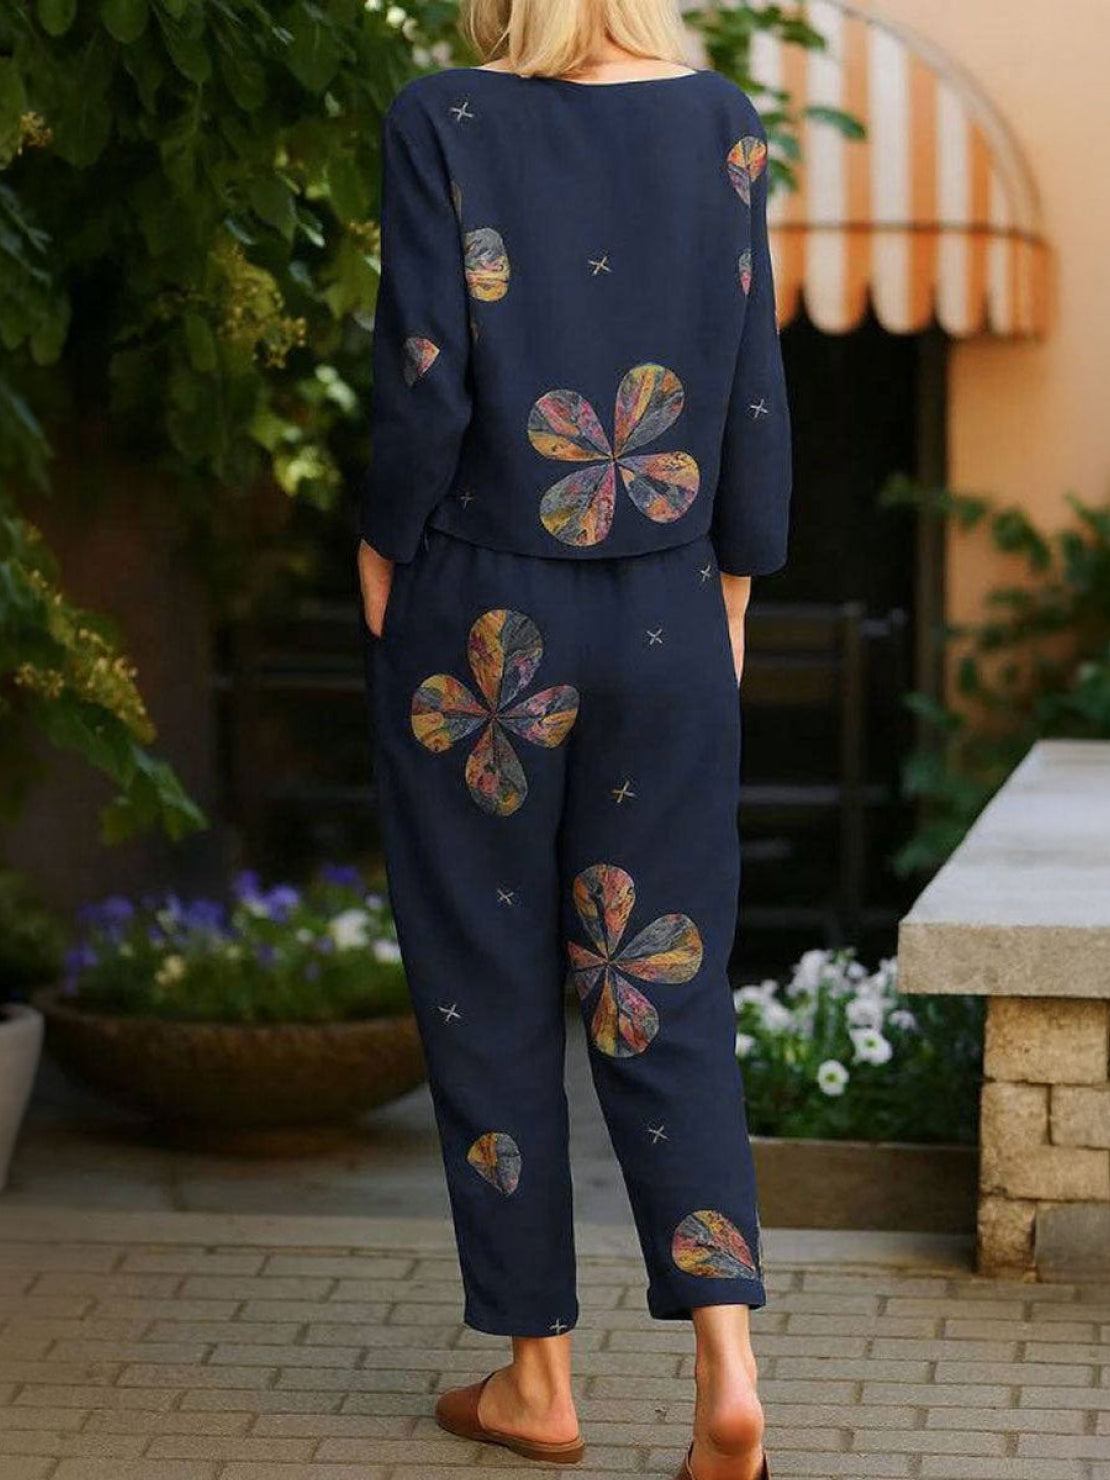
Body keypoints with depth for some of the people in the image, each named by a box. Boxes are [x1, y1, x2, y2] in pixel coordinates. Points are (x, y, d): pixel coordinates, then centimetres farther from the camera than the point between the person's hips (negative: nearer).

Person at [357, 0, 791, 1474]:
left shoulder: (442, 124, -9)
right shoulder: (720, 123, 0)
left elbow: (426, 385, -13)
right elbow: (755, 388, 1)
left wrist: (386, 552, 3)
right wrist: (732, 586, 11)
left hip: (483, 625, -2)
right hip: (666, 625, 3)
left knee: (491, 994, 10)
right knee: (664, 988, 8)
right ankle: (726, 1361, -6)